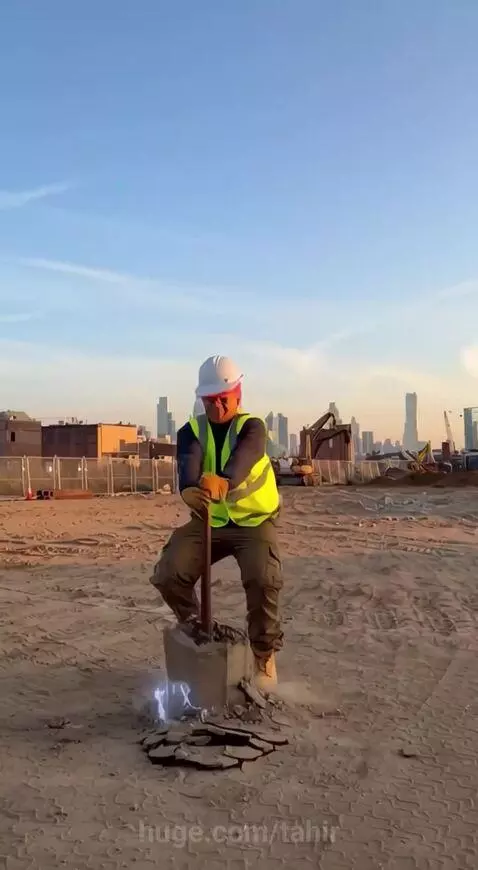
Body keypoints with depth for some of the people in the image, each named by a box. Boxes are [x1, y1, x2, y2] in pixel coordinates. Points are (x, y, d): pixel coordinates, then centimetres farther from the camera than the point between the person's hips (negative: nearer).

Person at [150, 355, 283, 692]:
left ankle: (265, 654, -2)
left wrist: (224, 481, -58)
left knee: (263, 578, -28)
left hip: (253, 521, -3)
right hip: (207, 521, 3)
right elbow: (188, 462, -24)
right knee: (168, 575, -14)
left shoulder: (252, 427, -9)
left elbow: (244, 457, -34)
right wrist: (189, 489, -49)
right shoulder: (192, 430, 0)